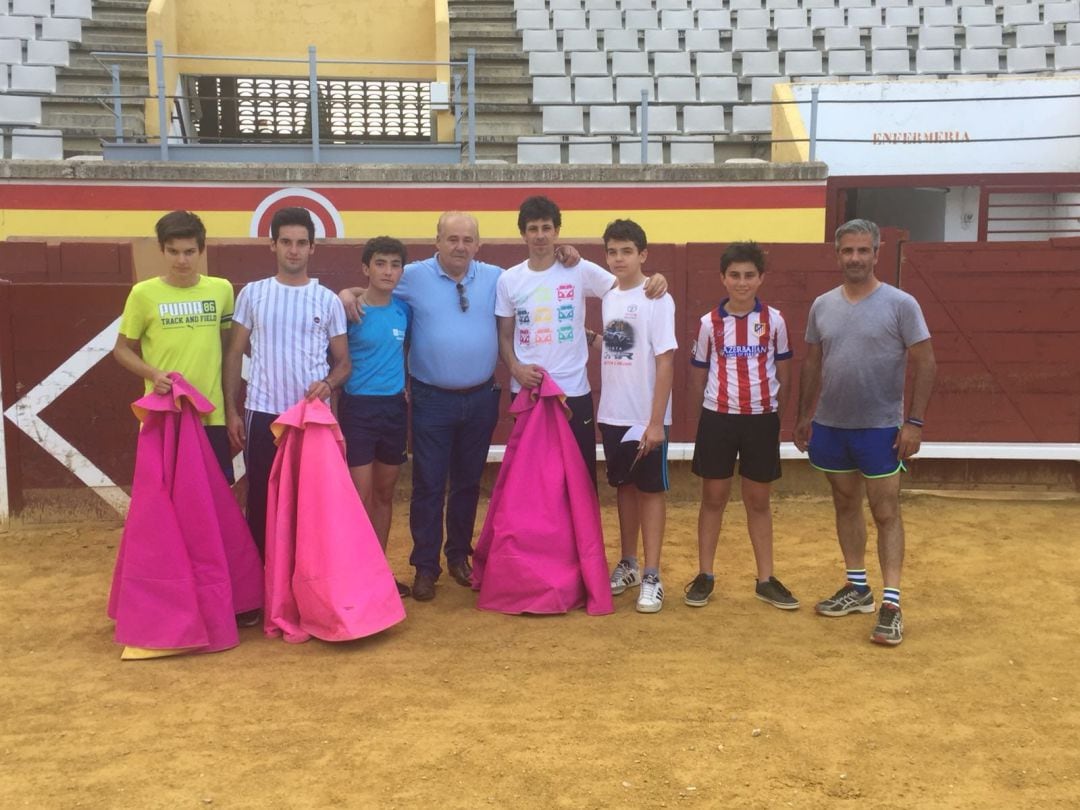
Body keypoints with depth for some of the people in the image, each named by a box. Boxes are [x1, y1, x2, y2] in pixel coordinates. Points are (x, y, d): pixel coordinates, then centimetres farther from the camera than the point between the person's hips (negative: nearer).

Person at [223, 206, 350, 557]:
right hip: (263, 414, 0)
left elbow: (343, 361, 5)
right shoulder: (252, 294, 3)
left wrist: (328, 383, -17)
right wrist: (231, 410, 0)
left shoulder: (328, 300, 2)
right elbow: (234, 354, 6)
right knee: (261, 498, 8)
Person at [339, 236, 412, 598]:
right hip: (358, 407, -5)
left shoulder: (403, 309, 3)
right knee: (360, 497, -3)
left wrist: (408, 385, 10)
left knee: (385, 493, 13)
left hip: (394, 406, 5)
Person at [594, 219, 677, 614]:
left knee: (650, 490, 3)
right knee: (624, 487, 14)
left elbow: (665, 362, -13)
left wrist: (656, 420, -17)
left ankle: (652, 577, 8)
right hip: (612, 414, 5)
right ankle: (628, 564, 26)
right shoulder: (606, 297, 7)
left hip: (645, 416, -5)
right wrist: (597, 407, 9)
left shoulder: (657, 300, -10)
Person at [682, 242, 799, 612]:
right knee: (713, 498, 7)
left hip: (761, 419, 0)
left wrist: (776, 413, 7)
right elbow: (697, 375, 7)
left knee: (758, 501, 9)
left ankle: (766, 579, 19)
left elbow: (783, 373, 6)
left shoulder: (774, 321, -2)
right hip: (718, 419, 0)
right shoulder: (709, 323, -2)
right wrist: (713, 409, 9)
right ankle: (704, 575, 18)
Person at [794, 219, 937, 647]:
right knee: (846, 505, 14)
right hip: (830, 426, 5)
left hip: (880, 428, -5)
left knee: (885, 513, -1)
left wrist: (914, 422, -14)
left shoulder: (900, 304, -9)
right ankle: (858, 588, 28)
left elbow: (925, 364, -9)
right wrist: (805, 415, 14)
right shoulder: (822, 305, 5)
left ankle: (891, 602, 3)